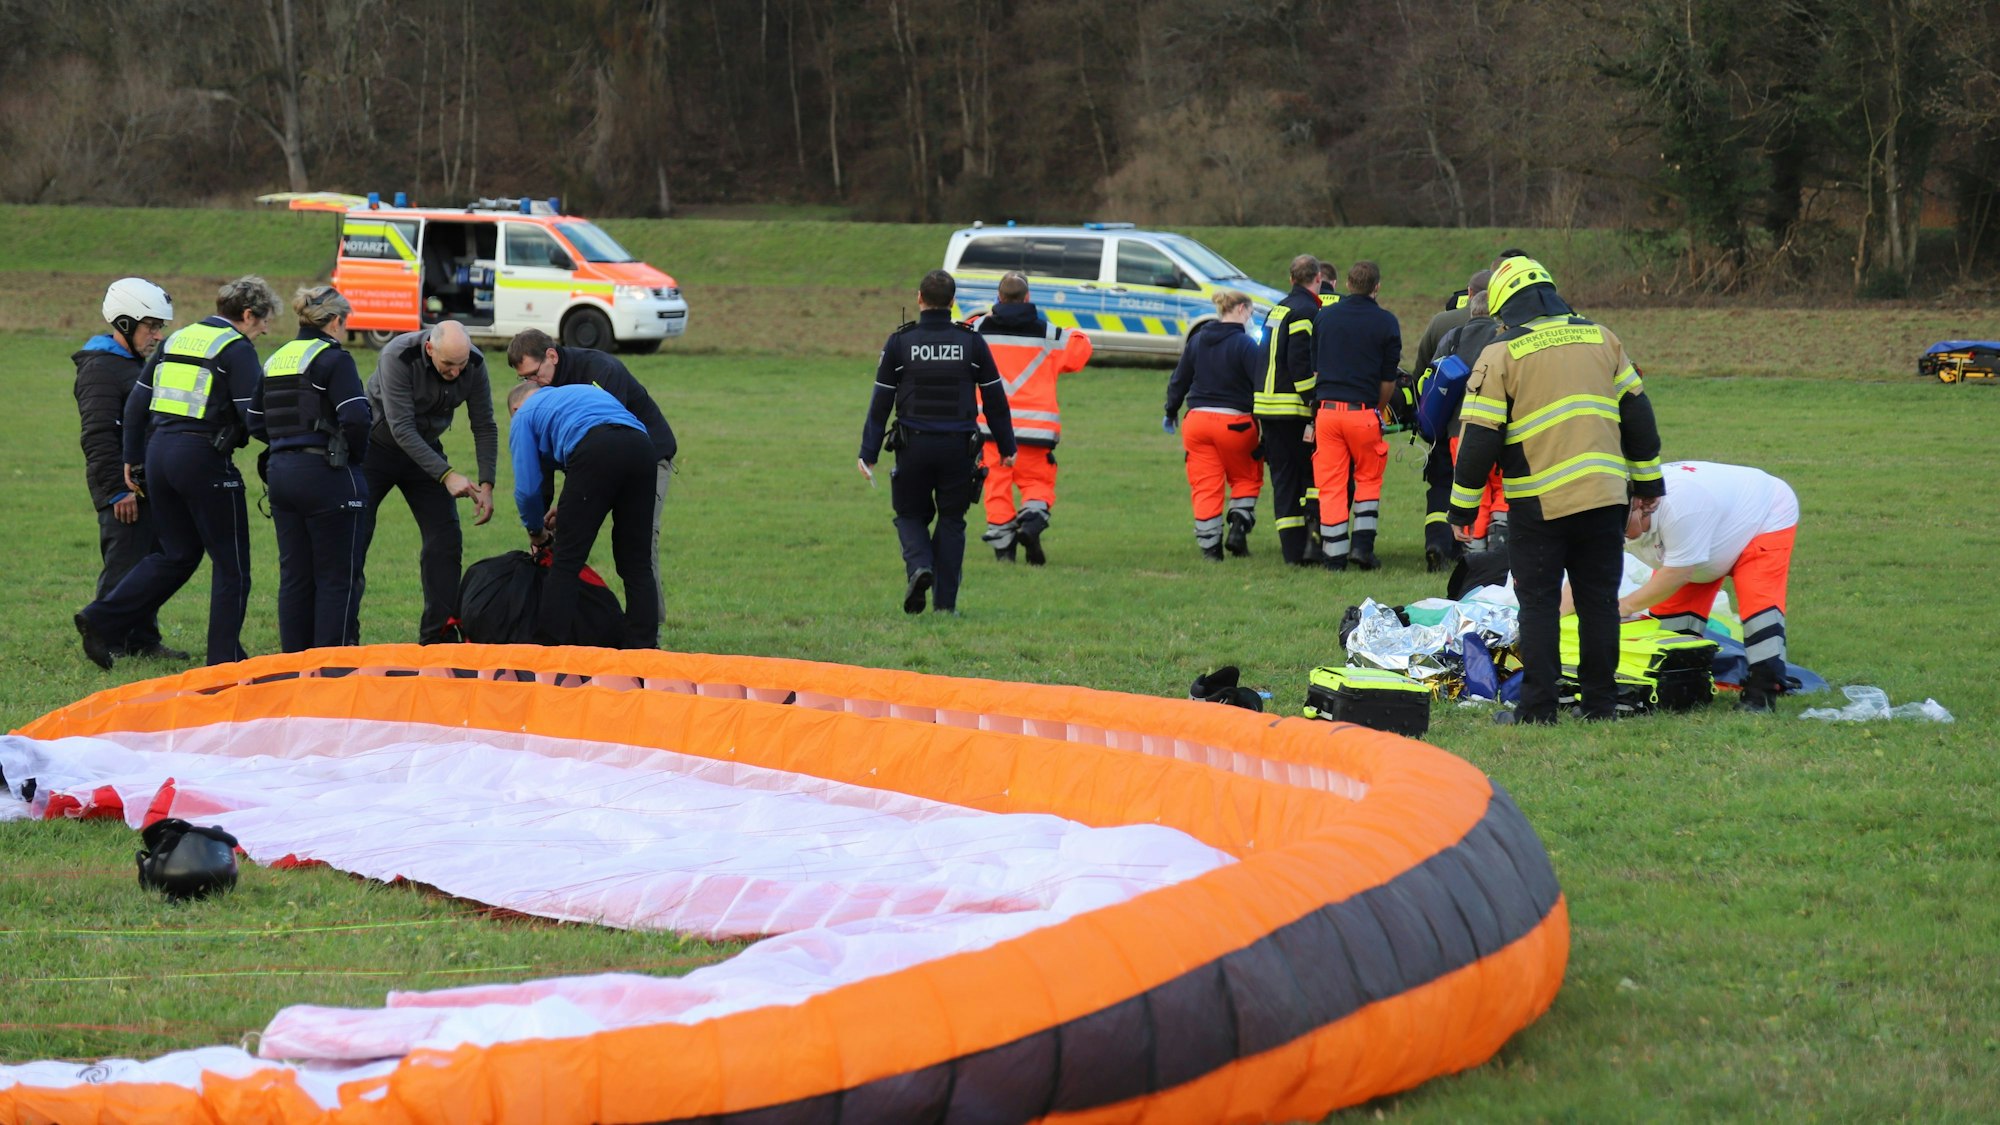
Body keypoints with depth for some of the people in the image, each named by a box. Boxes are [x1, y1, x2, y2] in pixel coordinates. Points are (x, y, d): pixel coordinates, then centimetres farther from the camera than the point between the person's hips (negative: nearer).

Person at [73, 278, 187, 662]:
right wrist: (119, 491, -22)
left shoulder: (137, 364, 19)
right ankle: (110, 646, -3)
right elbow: (99, 438, -20)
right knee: (123, 565, -8)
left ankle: (143, 640, 20)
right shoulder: (100, 370, -14)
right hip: (123, 491, -10)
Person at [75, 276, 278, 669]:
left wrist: (133, 460, 20)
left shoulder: (177, 339, 16)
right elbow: (254, 415, -14)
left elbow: (137, 402, 15)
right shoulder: (237, 350, -6)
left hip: (160, 450, 7)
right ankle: (224, 660, 7)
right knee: (231, 563, 5)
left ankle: (101, 619, 7)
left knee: (176, 554, 18)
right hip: (204, 459, -7)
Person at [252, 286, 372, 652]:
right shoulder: (334, 358, -10)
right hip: (326, 476, -7)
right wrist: (356, 457, -4)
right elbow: (355, 418, -20)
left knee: (294, 576, 13)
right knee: (338, 578, 0)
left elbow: (256, 423, 15)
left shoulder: (276, 360, 13)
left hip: (281, 472, 7)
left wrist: (291, 440, 13)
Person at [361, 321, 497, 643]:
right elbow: (401, 428, -33)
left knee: (445, 542, -5)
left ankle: (438, 638, 1)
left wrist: (486, 485, -18)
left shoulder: (474, 365, -17)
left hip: (425, 448, 4)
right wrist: (446, 475, -37)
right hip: (377, 446, -4)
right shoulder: (398, 357, -31)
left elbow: (484, 427, -7)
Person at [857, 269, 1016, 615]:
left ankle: (919, 565, -14)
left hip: (913, 444, -1)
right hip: (959, 446, 1)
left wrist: (868, 453, 3)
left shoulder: (899, 342, -2)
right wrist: (1007, 446, 14)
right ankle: (946, 602, 7)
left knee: (910, 514, 15)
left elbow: (880, 403, -1)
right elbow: (995, 399, 4)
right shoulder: (972, 342, 1)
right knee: (951, 521, 11)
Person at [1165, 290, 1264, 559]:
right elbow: (1262, 385, -16)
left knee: (1205, 486, 6)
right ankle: (1238, 527, 2)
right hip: (1234, 423, -4)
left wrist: (1171, 413, 27)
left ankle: (1209, 545, 4)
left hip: (1197, 420, 4)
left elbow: (1179, 380, 14)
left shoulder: (1197, 340, 7)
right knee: (1246, 478, 17)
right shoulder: (1244, 345, -10)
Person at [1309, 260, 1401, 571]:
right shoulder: (1385, 322, -1)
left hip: (1326, 408, 2)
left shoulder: (1323, 317, 9)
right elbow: (1388, 379, 1)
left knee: (1331, 486, 4)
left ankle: (1335, 555, 4)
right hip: (1363, 410, -2)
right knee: (1368, 479, 15)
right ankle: (1362, 545, 6)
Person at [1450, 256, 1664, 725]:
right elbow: (1637, 413, 13)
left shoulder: (1501, 354, -4)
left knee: (1538, 603, 3)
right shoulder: (1600, 338, 9)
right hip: (1604, 496, 4)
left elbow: (1479, 437, -6)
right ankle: (1600, 701, 13)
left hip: (1539, 505, -4)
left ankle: (1537, 706, 1)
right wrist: (1647, 479, 22)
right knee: (1599, 601, 10)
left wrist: (1463, 506, 1)